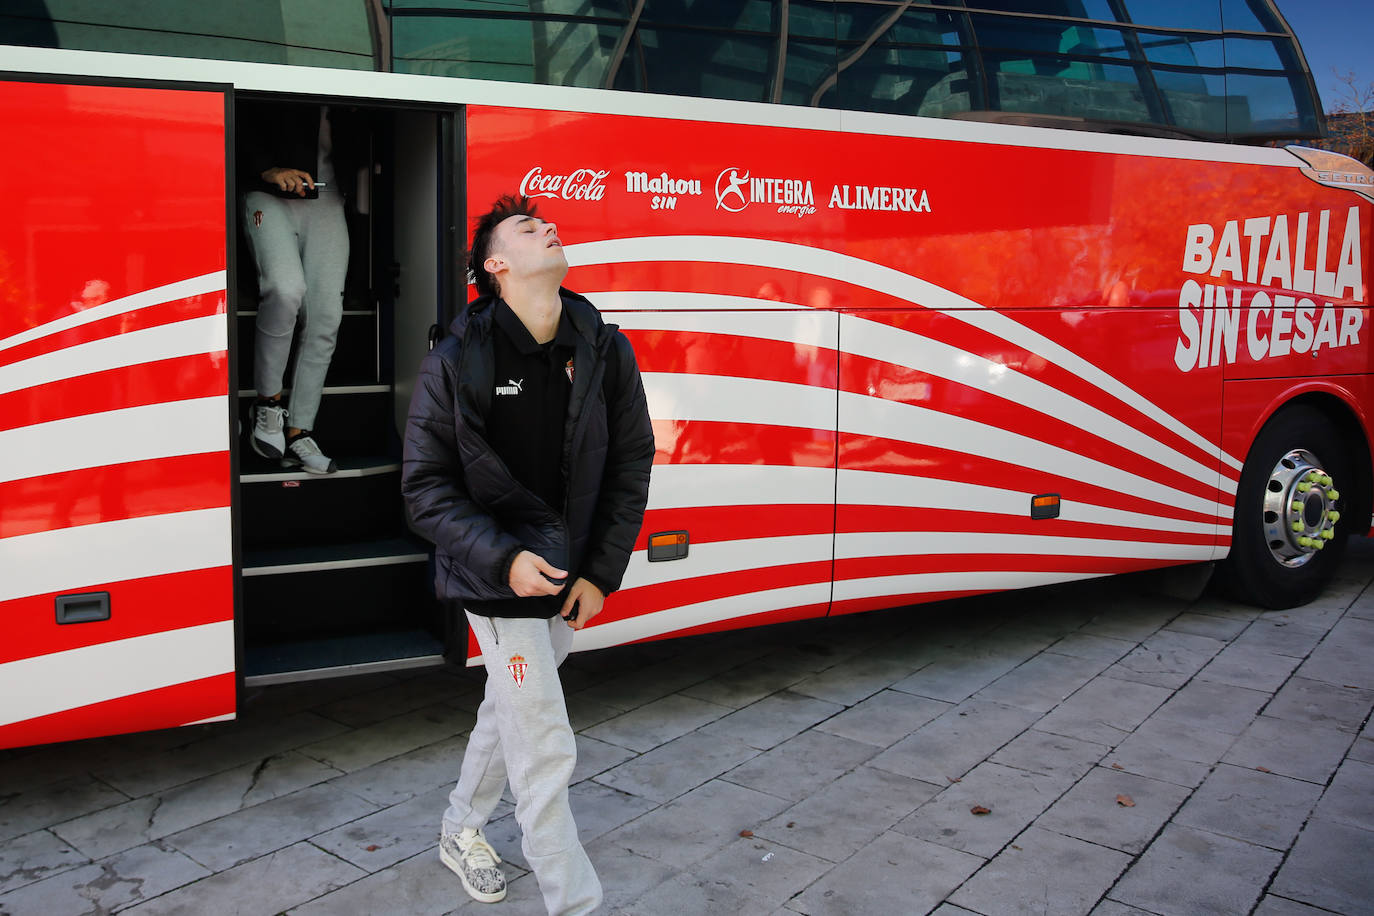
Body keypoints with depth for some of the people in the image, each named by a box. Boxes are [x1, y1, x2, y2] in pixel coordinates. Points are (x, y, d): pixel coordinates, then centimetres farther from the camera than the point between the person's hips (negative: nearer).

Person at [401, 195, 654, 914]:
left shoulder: (606, 351, -3)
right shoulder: (455, 363, -12)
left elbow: (631, 465, 2)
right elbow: (426, 486, -10)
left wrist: (600, 573, -3)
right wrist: (503, 559, -22)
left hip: (571, 578, 5)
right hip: (498, 580, -5)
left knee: (511, 710, 23)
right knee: (546, 751, -6)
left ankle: (460, 833, 47)